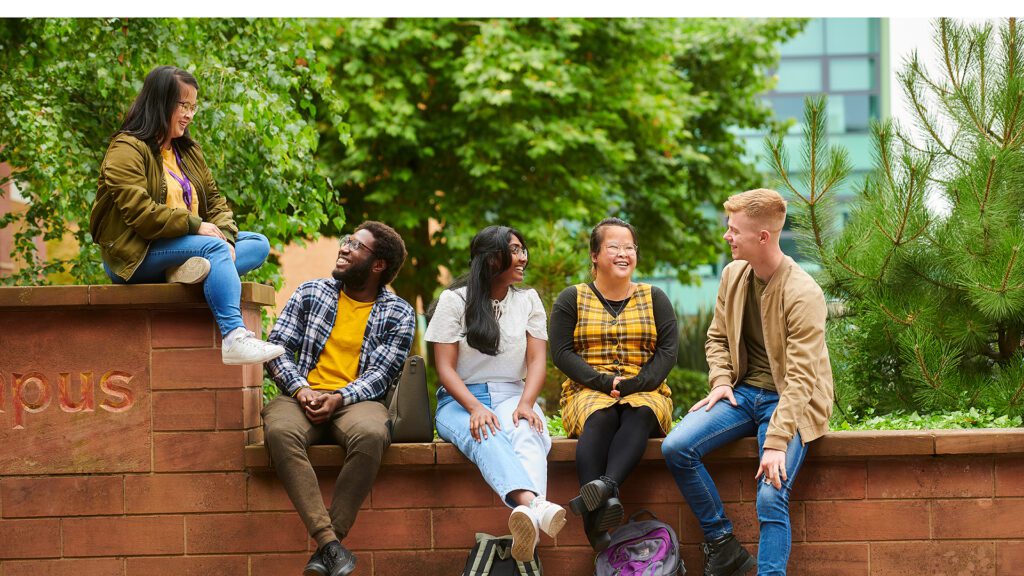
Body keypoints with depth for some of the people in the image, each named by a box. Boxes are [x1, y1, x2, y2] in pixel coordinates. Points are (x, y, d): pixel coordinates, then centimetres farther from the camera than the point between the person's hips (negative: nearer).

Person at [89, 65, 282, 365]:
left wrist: (225, 235, -8)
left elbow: (215, 201, 14)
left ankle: (195, 269, -31)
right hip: (136, 255, -9)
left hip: (183, 246, 9)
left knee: (258, 244, -2)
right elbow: (138, 212, -20)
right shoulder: (127, 150, -8)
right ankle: (233, 337, -48)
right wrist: (194, 225, -19)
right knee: (214, 248, -31)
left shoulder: (188, 151, 20)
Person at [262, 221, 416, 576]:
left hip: (355, 400, -1)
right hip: (303, 397, 1)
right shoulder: (311, 293, 15)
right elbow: (278, 347, 8)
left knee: (370, 434, -39)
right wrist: (300, 389, -11)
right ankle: (329, 540, -41)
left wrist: (338, 399, -18)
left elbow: (380, 374, -1)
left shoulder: (398, 314, 10)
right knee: (279, 430, -36)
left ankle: (326, 547, -35)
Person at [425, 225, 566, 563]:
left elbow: (537, 360, 7)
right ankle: (535, 505, -70)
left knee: (525, 434, -37)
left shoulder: (528, 300, 16)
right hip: (460, 400, -2)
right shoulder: (454, 300, 5)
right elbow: (445, 368, -2)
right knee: (488, 439, -39)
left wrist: (525, 404, -14)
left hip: (511, 396, 2)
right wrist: (475, 408, -20)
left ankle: (529, 524, -69)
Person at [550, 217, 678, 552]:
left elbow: (667, 351, 5)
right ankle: (597, 514, -60)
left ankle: (605, 485, -63)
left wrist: (635, 384, -12)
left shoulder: (654, 299, 16)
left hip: (645, 392, 1)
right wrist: (603, 381, -13)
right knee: (601, 418, -37)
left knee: (639, 413, -37)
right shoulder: (572, 299, 13)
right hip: (589, 392, -1)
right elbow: (561, 352, 2)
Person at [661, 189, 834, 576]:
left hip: (788, 402, -6)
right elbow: (717, 337, 18)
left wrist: (776, 442, -29)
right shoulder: (733, 275, 3)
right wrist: (720, 382, -3)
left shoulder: (803, 294, -20)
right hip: (744, 393, 6)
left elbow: (801, 377, -23)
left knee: (771, 496, -25)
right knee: (676, 447, -16)